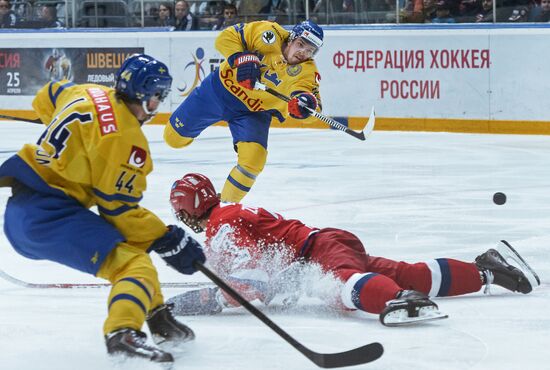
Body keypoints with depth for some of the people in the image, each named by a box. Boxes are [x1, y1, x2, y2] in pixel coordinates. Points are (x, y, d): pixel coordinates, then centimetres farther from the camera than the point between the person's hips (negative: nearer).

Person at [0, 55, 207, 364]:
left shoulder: (88, 94, 11)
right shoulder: (125, 138, -15)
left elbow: (45, 98, 33)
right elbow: (118, 208, -14)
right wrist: (167, 240, -7)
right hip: (47, 214, -10)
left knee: (132, 242, 26)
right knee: (134, 265, -19)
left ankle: (157, 316, 30)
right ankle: (122, 333, -39)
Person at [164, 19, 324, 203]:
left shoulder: (307, 71, -18)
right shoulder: (269, 34, -21)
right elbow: (226, 37, -16)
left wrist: (306, 104, -51)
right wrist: (242, 58, -32)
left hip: (254, 112, 0)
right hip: (221, 89, 0)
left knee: (254, 159, -20)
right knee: (175, 137, 9)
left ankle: (228, 203, 4)